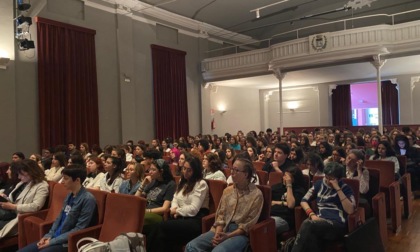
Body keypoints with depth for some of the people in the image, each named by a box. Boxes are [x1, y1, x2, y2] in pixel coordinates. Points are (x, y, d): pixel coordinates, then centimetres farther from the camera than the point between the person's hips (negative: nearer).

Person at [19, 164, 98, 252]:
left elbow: (79, 229, -19)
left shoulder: (88, 199, -18)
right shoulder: (69, 195, 9)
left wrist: (52, 241, -16)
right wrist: (49, 235, 2)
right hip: (55, 237, 8)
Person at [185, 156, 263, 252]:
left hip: (240, 233, -5)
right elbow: (221, 214, 9)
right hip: (222, 229, 5)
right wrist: (218, 233, -9)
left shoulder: (256, 195, -7)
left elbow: (249, 224, -8)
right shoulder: (227, 190, 9)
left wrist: (228, 236, -16)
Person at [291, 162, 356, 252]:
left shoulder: (345, 188, 6)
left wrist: (338, 189, -11)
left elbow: (350, 210, -10)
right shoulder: (319, 184, 16)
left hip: (337, 224, -3)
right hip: (320, 220, 3)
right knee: (311, 233, -36)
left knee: (307, 225, -32)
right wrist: (312, 215, -5)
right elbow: (304, 201, 13)